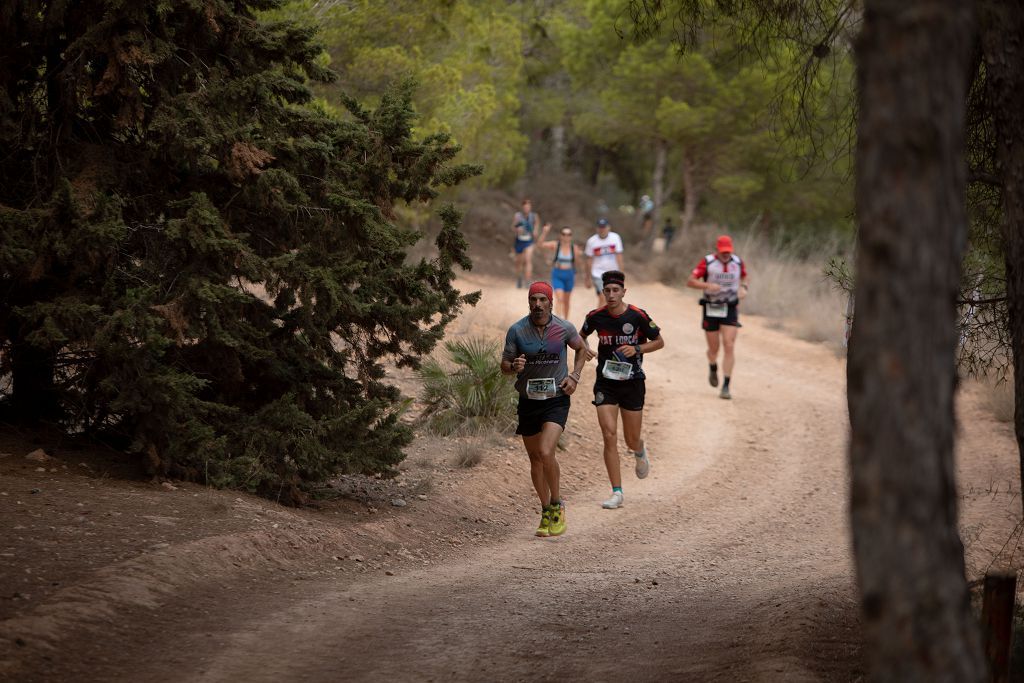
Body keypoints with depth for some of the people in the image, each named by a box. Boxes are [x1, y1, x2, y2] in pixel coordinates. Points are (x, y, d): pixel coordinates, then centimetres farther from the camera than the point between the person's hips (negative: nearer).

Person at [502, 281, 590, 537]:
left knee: (546, 453, -20)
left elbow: (581, 349, 14)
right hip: (528, 401, 2)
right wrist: (514, 366, -26)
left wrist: (574, 376, 0)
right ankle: (546, 512, 28)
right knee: (535, 459, 11)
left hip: (556, 400, -2)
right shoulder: (516, 330, -8)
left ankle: (557, 505, 1)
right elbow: (504, 365, -2)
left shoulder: (564, 328, -7)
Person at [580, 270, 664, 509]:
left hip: (632, 382, -1)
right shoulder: (596, 317, -5)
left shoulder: (638, 316, -11)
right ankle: (617, 493, -7)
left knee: (632, 440, 8)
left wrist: (637, 349, -17)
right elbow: (581, 335, 15)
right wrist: (584, 348, -7)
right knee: (609, 436, -11)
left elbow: (659, 341, 0)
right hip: (605, 383, 1)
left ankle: (640, 452, 48)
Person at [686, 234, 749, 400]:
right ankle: (713, 369, 44)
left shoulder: (738, 262, -1)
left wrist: (744, 288, -5)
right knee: (714, 348, 8)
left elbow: (745, 279, 18)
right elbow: (690, 282, -13)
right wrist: (708, 285, -30)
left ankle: (726, 386, -9)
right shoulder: (707, 262, -11)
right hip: (711, 309, -1)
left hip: (730, 309, 1)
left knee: (729, 347, -11)